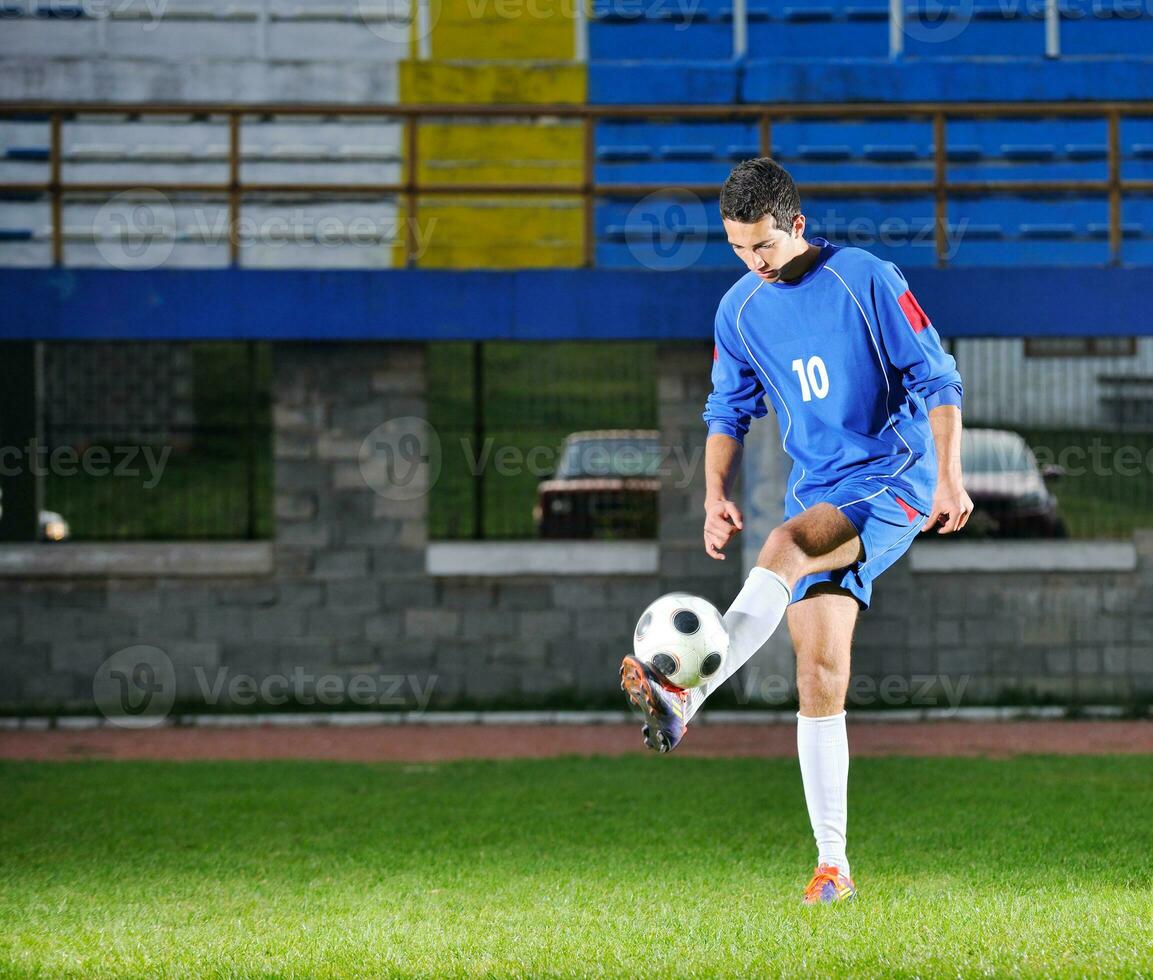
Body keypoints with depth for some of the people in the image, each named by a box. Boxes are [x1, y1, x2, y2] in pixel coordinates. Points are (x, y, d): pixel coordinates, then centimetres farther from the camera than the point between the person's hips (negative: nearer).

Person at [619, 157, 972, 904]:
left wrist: (949, 476, -13)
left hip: (893, 483, -5)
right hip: (818, 496, 5)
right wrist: (717, 494, 1)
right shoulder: (740, 311, 7)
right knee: (820, 675, -4)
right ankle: (833, 865, -2)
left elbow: (936, 379, -4)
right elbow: (730, 410, 17)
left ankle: (684, 698, -50)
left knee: (786, 549, -34)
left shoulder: (867, 280, -7)